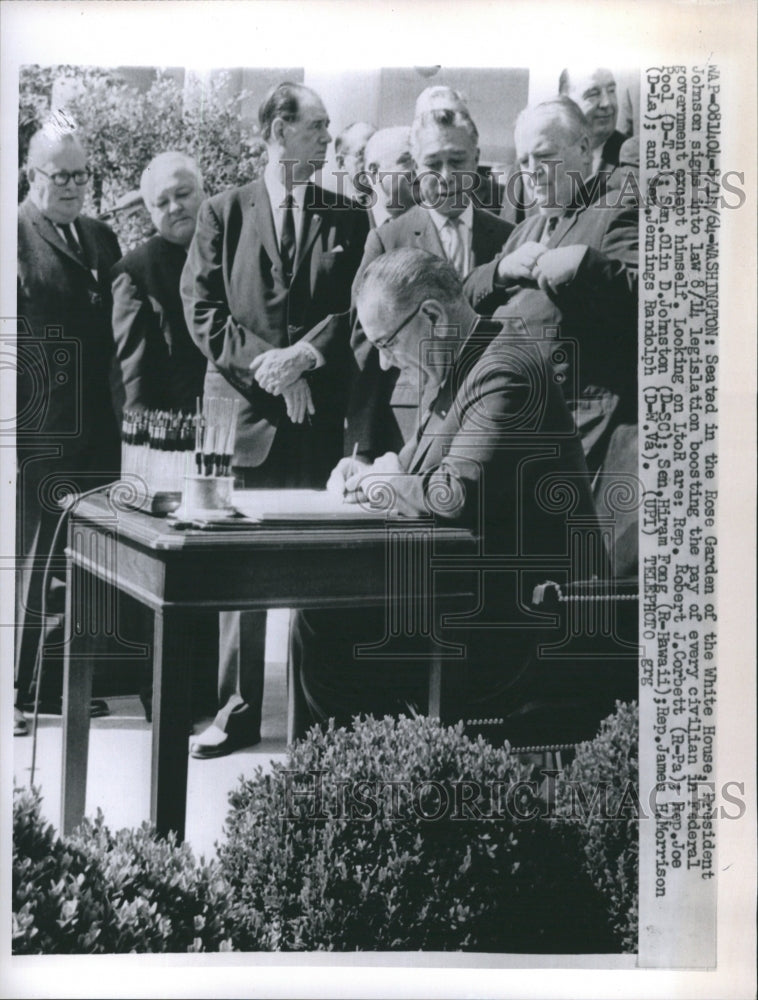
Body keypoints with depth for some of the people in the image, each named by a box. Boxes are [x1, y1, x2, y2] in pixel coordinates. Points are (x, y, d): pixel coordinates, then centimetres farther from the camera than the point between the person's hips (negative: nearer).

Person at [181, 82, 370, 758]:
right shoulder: (222, 214, 9)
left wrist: (305, 353, -12)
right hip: (245, 410, 0)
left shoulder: (348, 220, 11)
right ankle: (238, 710, 15)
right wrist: (263, 363, -10)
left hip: (322, 415, 1)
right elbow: (202, 310, 2)